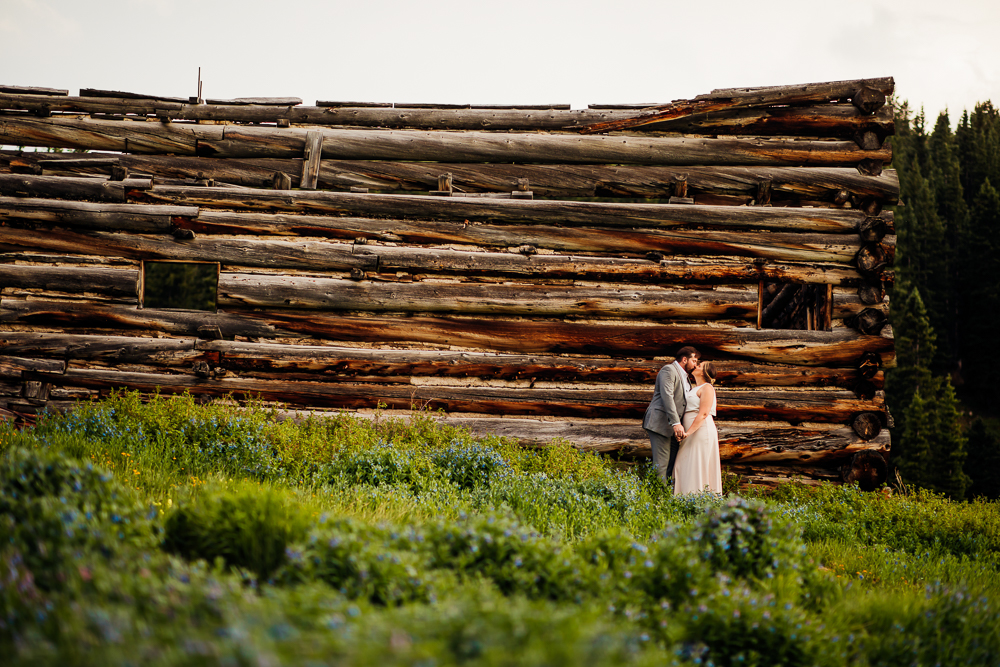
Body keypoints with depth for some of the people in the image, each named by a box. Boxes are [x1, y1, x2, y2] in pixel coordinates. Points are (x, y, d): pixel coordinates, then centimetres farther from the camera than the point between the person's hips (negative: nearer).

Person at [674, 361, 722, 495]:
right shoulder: (695, 389, 22)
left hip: (702, 430, -9)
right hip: (692, 434, 9)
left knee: (698, 467, -10)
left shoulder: (707, 388, -6)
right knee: (685, 467, 4)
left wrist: (688, 432, -22)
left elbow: (703, 413, -16)